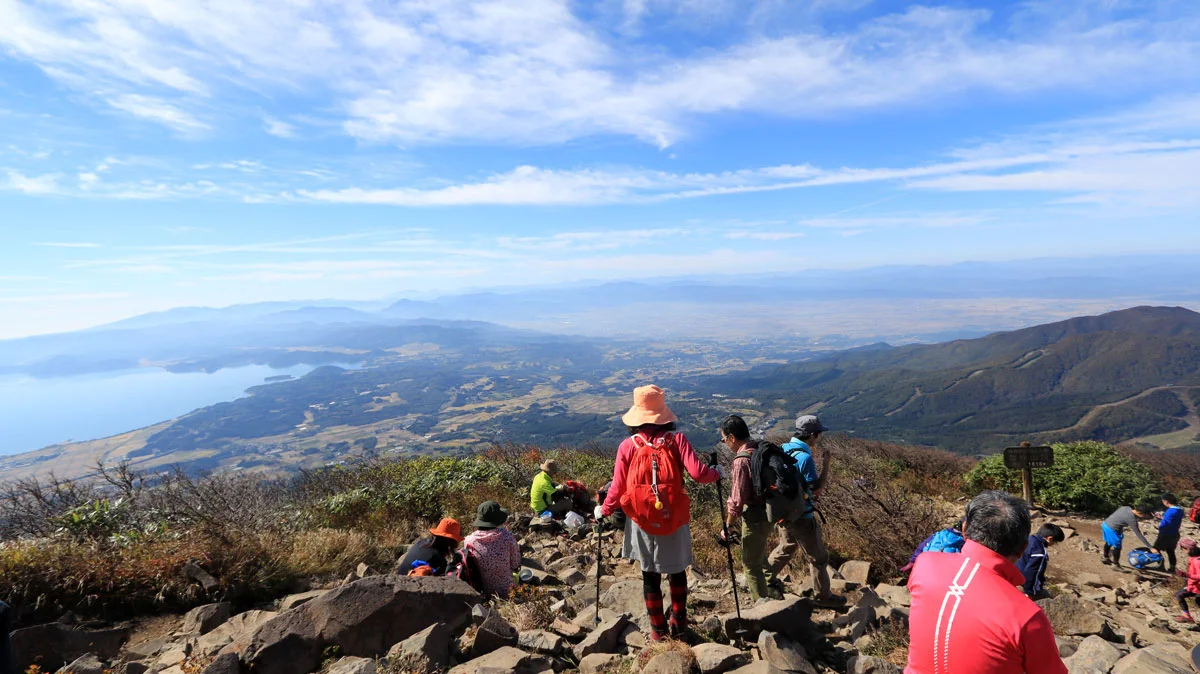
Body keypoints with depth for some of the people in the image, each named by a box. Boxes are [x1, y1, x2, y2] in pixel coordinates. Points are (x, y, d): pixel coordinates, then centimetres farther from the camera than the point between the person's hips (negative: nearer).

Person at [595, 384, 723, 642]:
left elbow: (618, 487, -5)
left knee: (650, 575, 16)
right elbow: (698, 473, -16)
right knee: (677, 571, 21)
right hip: (674, 520, 0)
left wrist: (603, 510, 11)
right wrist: (717, 473, 5)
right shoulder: (677, 440, -10)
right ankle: (679, 624, 31)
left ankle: (658, 629, 26)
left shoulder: (627, 446, -8)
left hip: (642, 521, 0)